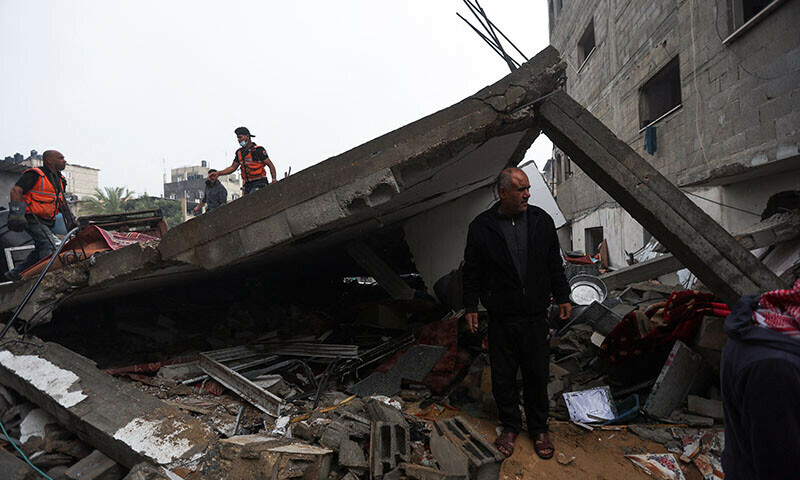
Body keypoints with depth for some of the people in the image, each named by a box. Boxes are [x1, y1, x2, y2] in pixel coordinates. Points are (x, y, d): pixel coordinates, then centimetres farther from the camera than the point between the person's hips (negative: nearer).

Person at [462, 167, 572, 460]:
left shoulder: (541, 220, 2)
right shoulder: (481, 227, -6)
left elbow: (554, 264, 10)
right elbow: (472, 272, 1)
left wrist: (562, 298, 9)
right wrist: (471, 307, -1)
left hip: (535, 317, 2)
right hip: (501, 318, -1)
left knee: (537, 375, 13)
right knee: (503, 376, 11)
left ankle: (539, 428, 34)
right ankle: (510, 426, 34)